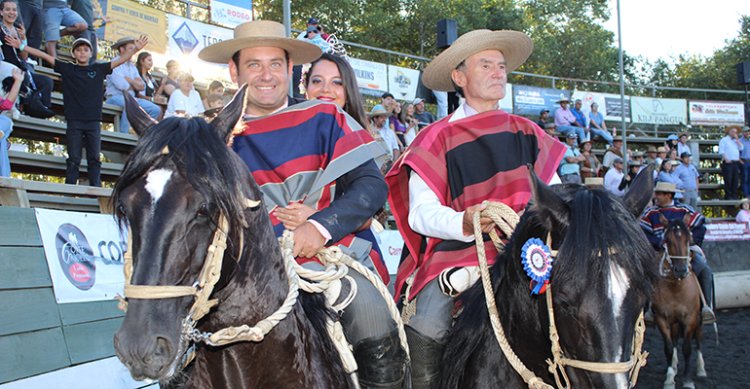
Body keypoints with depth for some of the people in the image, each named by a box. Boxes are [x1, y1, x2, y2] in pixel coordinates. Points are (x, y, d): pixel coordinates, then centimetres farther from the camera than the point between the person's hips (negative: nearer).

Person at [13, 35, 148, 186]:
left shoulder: (99, 69, 11)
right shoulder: (67, 68, 9)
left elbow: (121, 59, 7)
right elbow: (44, 55, 8)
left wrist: (135, 49, -7)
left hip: (94, 122, 1)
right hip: (74, 121, -1)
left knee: (94, 159, 0)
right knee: (74, 159, -2)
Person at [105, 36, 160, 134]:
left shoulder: (132, 67, 21)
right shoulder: (114, 63, -3)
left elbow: (142, 86, 10)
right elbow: (121, 85, -15)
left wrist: (129, 80, -6)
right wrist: (135, 85, 3)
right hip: (115, 97, -8)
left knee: (156, 109, -8)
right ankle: (123, 134, -31)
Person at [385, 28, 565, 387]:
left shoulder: (527, 133, 17)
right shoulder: (437, 139, 5)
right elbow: (422, 213, -4)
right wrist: (465, 223, -23)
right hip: (460, 248, -3)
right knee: (426, 327, -25)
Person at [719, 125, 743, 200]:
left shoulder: (736, 141, 22)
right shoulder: (724, 140, 4)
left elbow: (741, 148, 8)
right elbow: (721, 151, -6)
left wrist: (737, 139, 4)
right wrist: (726, 159, -18)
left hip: (736, 163, 6)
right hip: (728, 163, -6)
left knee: (735, 180, 4)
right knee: (728, 180, -8)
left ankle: (734, 196, 8)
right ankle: (728, 196, -6)